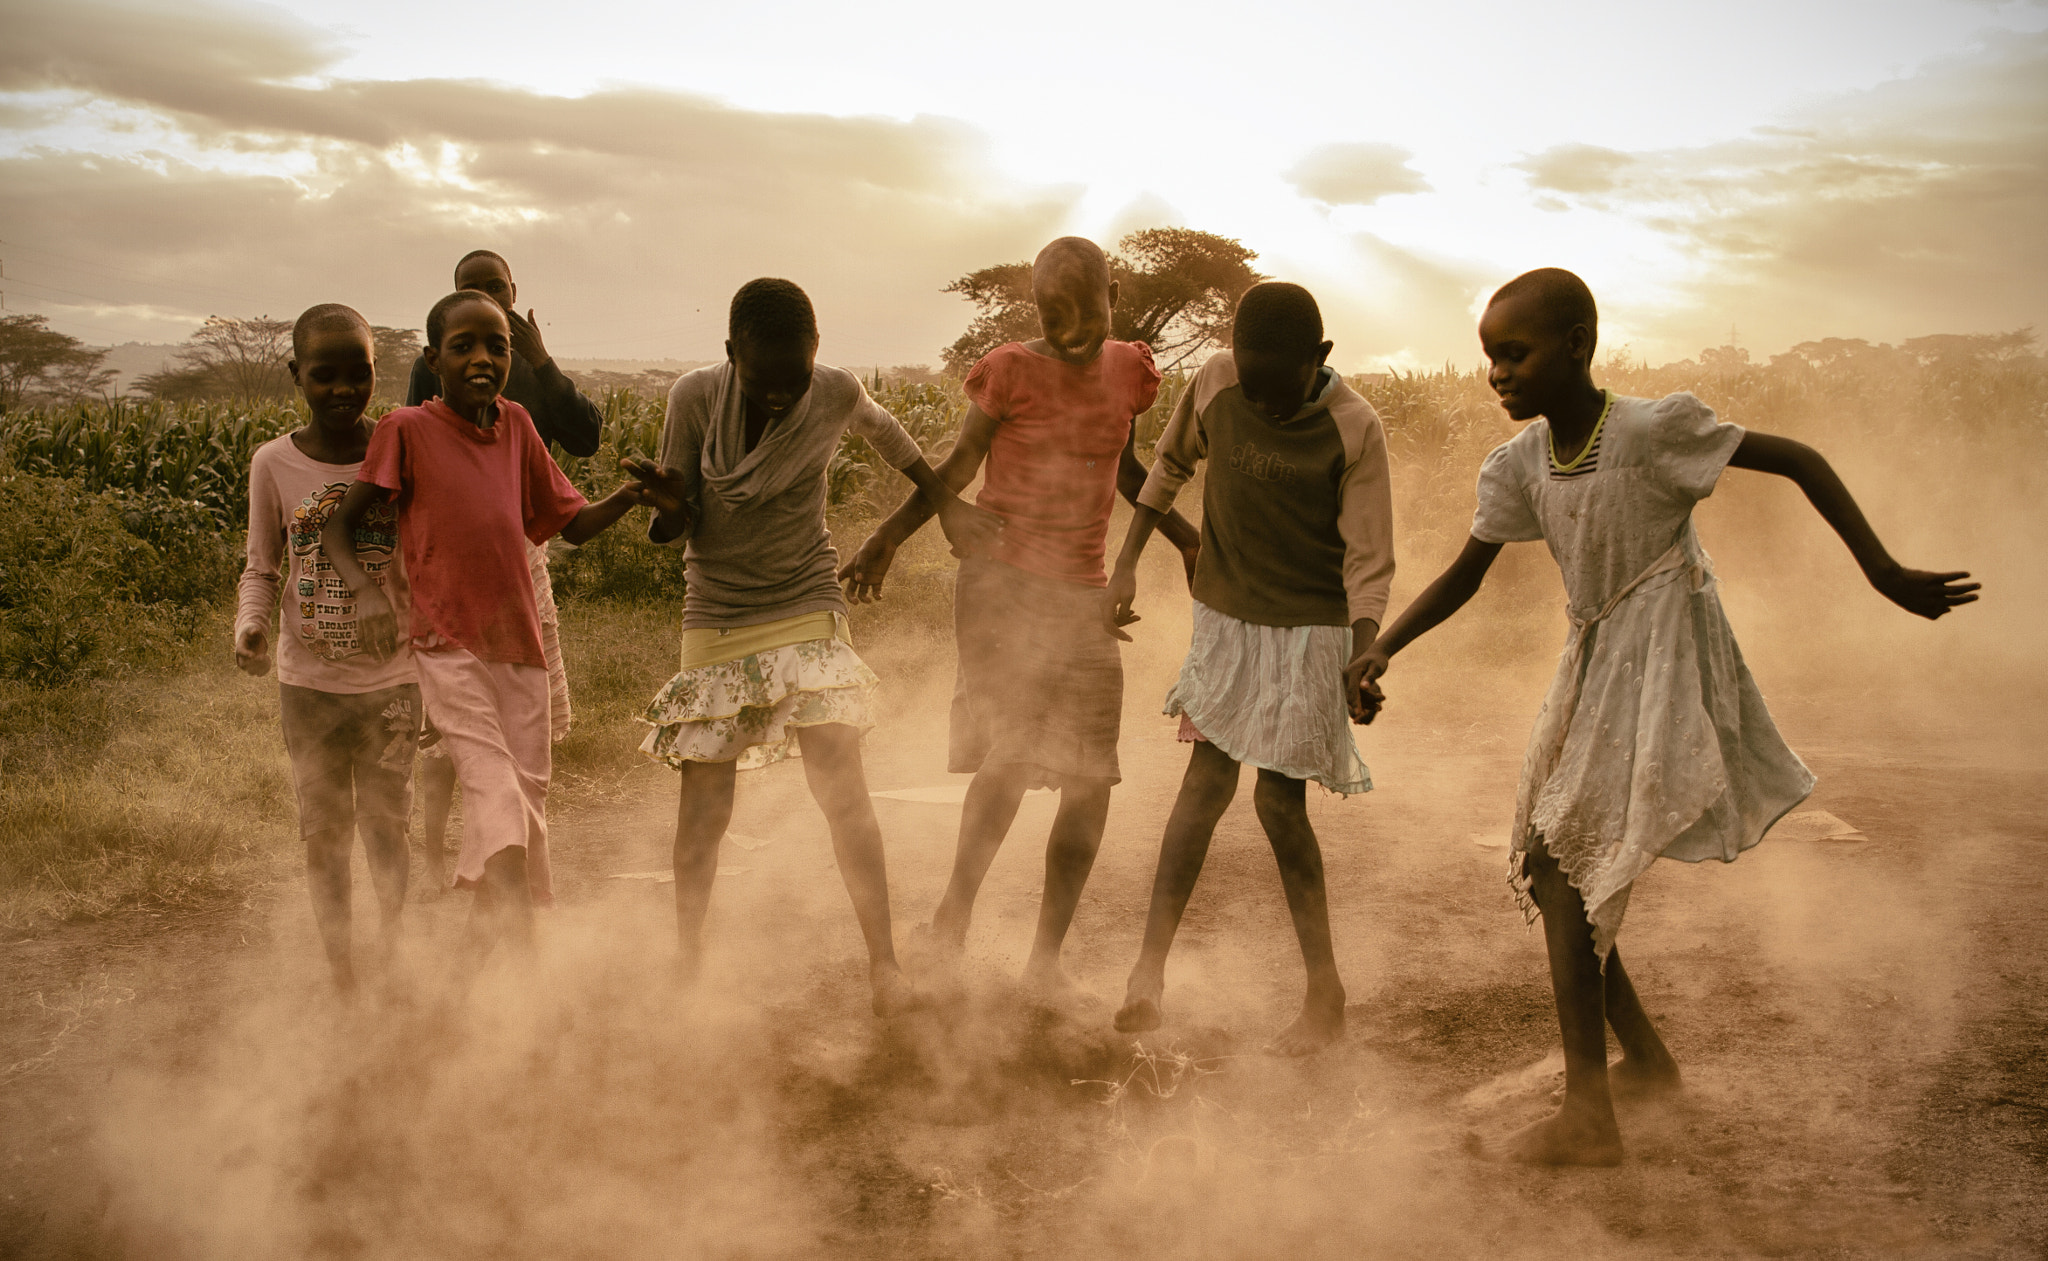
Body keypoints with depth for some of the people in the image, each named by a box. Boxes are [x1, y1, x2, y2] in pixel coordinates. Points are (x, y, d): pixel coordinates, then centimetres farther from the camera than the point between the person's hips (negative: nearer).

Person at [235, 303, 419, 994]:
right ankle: (340, 971, 23)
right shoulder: (274, 463, -4)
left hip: (391, 678, -1)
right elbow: (262, 569, 5)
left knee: (385, 823, 6)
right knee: (322, 831, 9)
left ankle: (393, 945, 27)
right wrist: (249, 626, -14)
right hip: (308, 681, 1)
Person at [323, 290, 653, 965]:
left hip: (519, 645, 5)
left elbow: (572, 523, 15)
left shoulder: (516, 425, 9)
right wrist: (365, 590, -23)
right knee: (496, 792, -20)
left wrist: (626, 497, -6)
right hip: (447, 647, -5)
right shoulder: (407, 430, -4)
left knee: (529, 801, 10)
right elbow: (335, 526, -4)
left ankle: (490, 945, 26)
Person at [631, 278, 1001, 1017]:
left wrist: (947, 504, 17)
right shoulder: (695, 397, -13)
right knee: (703, 802, 3)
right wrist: (668, 505, -31)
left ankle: (884, 963, -2)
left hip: (807, 615, 0)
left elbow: (882, 430, 15)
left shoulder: (836, 394, -10)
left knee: (841, 785, -11)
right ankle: (686, 962, 21)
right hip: (716, 623, 1)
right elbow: (678, 528, -7)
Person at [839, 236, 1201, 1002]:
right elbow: (958, 465, 0)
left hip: (1082, 594, 5)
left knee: (1090, 784, 3)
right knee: (1012, 749, -22)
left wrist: (1187, 539, 18)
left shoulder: (1126, 370, 6)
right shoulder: (1011, 372, -7)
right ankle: (954, 910, 0)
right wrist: (889, 537, -11)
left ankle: (1046, 960, 15)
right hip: (1002, 580, -5)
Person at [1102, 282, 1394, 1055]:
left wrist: (1362, 659, -31)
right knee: (1207, 779, 0)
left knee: (1279, 800, -3)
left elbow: (1369, 561, -16)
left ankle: (1324, 997, 11)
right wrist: (1127, 565, 6)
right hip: (1224, 616, 3)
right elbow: (1171, 464, 10)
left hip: (1310, 630, -3)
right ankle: (1151, 963, 4)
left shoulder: (1353, 429, -18)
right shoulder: (1216, 382, -8)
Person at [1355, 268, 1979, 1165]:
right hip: (1595, 667, 8)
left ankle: (1587, 1121, -8)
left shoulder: (1652, 430, -19)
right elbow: (1463, 577, 5)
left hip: (1660, 670, -8)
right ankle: (1646, 1059, 28)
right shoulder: (1520, 463, 0)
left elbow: (1798, 460, -13)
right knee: (1550, 869, 9)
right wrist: (1381, 650, -9)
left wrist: (1883, 571, -16)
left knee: (1562, 867, -14)